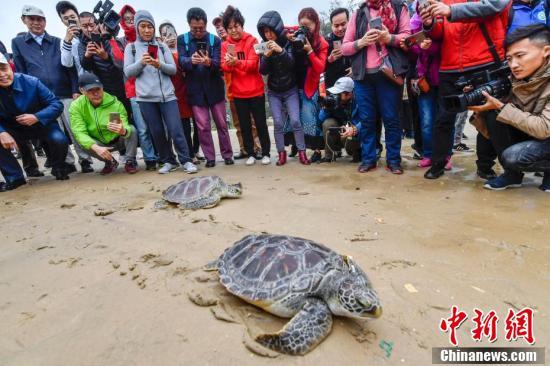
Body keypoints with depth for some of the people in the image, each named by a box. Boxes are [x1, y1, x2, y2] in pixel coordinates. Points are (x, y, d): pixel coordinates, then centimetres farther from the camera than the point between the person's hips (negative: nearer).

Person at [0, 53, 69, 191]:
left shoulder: (31, 82, -21)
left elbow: (57, 104, -18)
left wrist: (36, 117, -32)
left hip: (42, 124, -2)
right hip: (13, 129, 2)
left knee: (60, 140, -30)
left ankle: (58, 169, 4)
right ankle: (14, 178, 0)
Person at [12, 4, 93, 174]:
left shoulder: (58, 42, 13)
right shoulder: (17, 42, 14)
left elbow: (70, 68, 7)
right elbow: (20, 72, 11)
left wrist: (75, 90, -5)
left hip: (65, 94, 0)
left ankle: (85, 160, 3)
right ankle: (67, 162, 8)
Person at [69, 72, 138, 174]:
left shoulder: (115, 104, -21)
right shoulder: (76, 106, -16)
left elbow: (126, 127, -28)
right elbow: (80, 133, -24)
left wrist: (123, 131, -54)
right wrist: (96, 148, -42)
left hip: (119, 141, -2)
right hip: (99, 144, 2)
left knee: (131, 129, -30)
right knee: (80, 141, -27)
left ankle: (130, 161, -9)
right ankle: (110, 162, -1)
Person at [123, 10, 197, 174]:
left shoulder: (162, 46, 12)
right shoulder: (131, 48, 10)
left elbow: (173, 69, 5)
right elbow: (128, 72, 2)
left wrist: (160, 65, -15)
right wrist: (141, 62, -15)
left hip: (167, 95, 0)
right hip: (145, 98, 1)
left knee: (176, 130, -7)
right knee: (157, 132, 4)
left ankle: (186, 160, 2)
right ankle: (168, 161, 17)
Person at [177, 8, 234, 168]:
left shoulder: (215, 40, 0)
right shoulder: (182, 40, 3)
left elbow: (218, 63, -11)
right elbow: (182, 62, -10)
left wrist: (209, 62, -34)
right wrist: (191, 61, -33)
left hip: (214, 88, 0)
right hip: (196, 89, 1)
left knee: (222, 124, 7)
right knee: (203, 126, 3)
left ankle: (227, 155, 18)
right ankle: (210, 157, 14)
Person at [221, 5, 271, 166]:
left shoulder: (252, 40, -2)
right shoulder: (225, 45, 6)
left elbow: (253, 64, -14)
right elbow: (224, 67, -4)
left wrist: (237, 62, -31)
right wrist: (229, 63, -26)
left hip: (255, 90, -2)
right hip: (238, 92, 3)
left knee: (260, 122, 3)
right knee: (245, 124, 8)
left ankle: (266, 153, 15)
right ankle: (250, 154, 20)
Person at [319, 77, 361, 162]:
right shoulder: (334, 99, -9)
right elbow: (321, 118, -6)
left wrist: (354, 129, -49)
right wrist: (326, 108, -25)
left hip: (356, 134, -4)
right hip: (339, 130, 4)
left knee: (347, 137, -36)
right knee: (328, 123, -22)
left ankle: (357, 152, 2)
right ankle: (330, 155, -5)